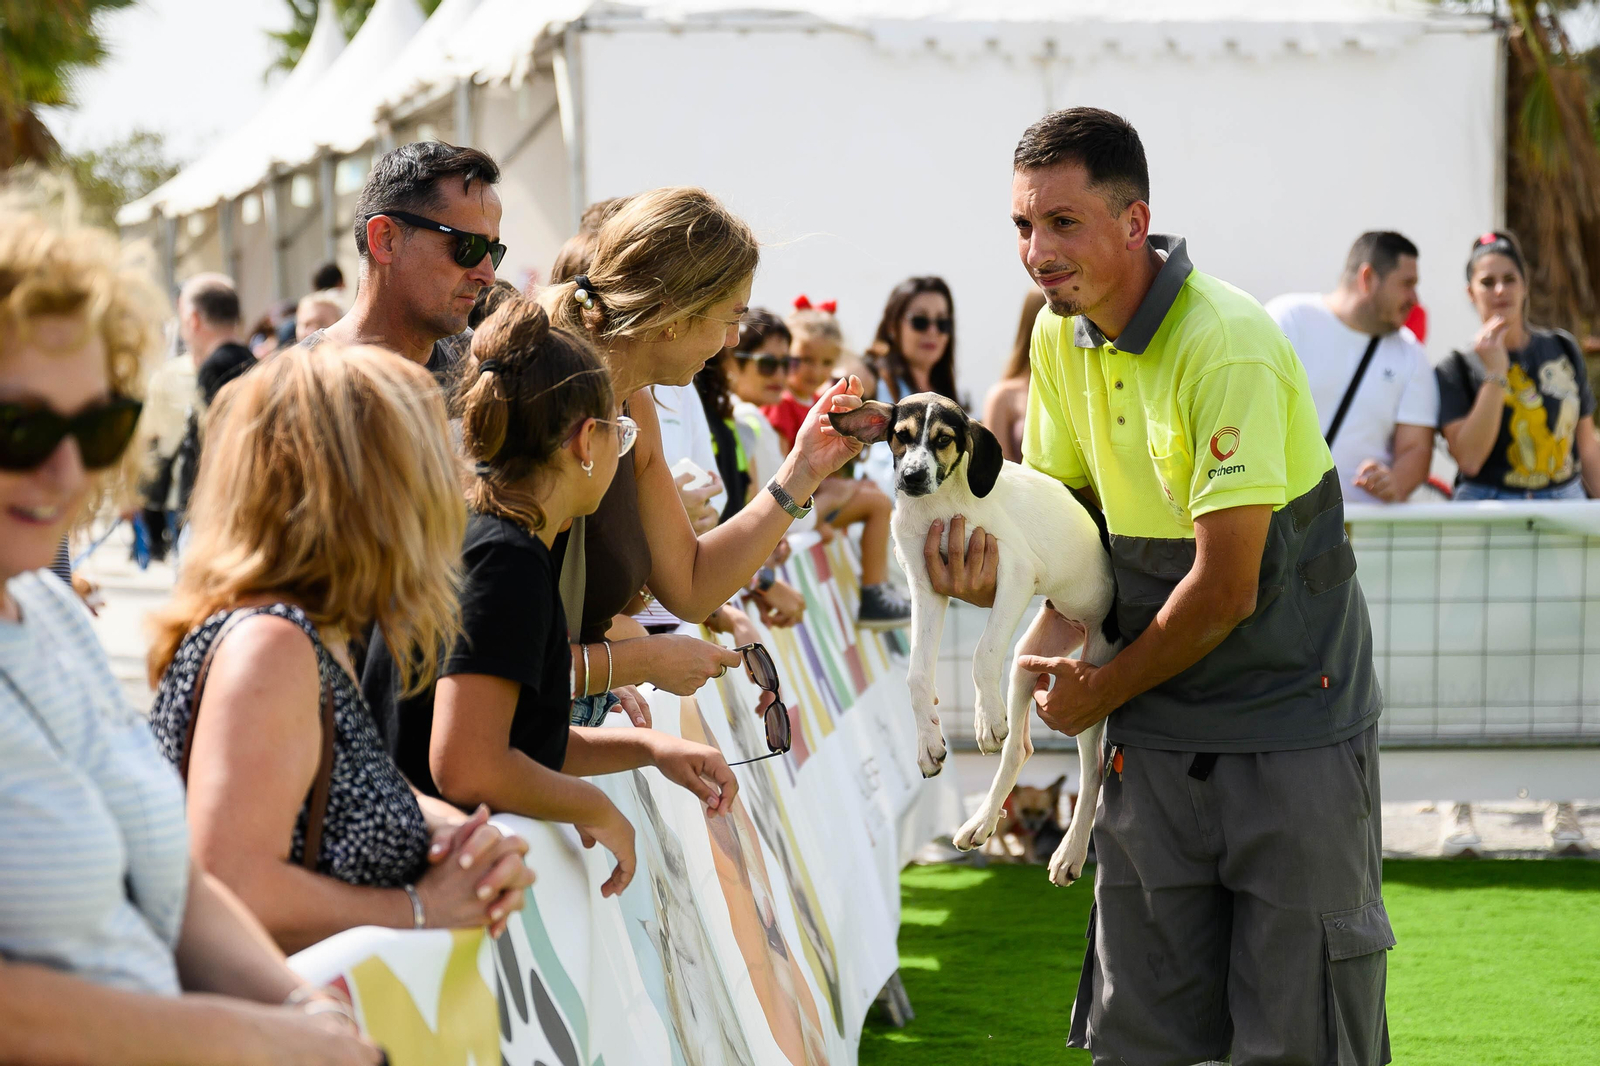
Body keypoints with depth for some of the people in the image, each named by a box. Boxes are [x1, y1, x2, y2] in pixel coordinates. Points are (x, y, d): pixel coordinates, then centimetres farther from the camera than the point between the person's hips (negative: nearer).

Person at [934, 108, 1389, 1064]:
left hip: (1291, 722, -7)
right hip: (1156, 731, 7)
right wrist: (1001, 575, -8)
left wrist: (1098, 696, -5)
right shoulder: (1061, 336, 3)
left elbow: (1225, 591, -20)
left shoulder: (1228, 348, -22)